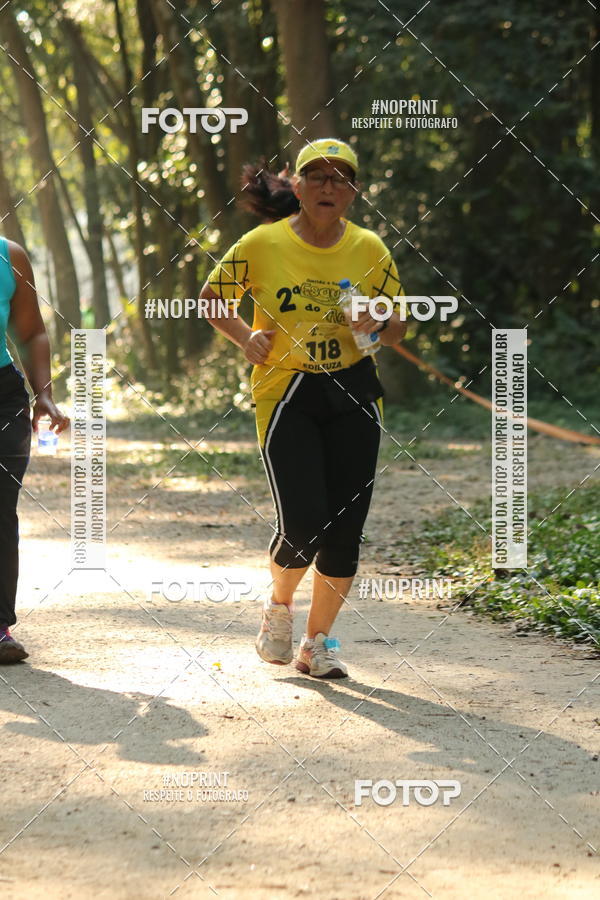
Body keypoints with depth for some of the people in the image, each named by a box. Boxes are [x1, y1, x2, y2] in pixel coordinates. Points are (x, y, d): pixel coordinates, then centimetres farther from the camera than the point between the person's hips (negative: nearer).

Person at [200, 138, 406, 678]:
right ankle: (280, 605, 19)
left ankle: (318, 641, 19)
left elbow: (398, 326, 12)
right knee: (303, 525, -14)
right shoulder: (263, 245, -3)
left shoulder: (369, 249, 4)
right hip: (284, 394, -3)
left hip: (352, 394, 3)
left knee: (345, 529, 0)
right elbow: (212, 298, 10)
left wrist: (378, 325, -11)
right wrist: (245, 337, -7)